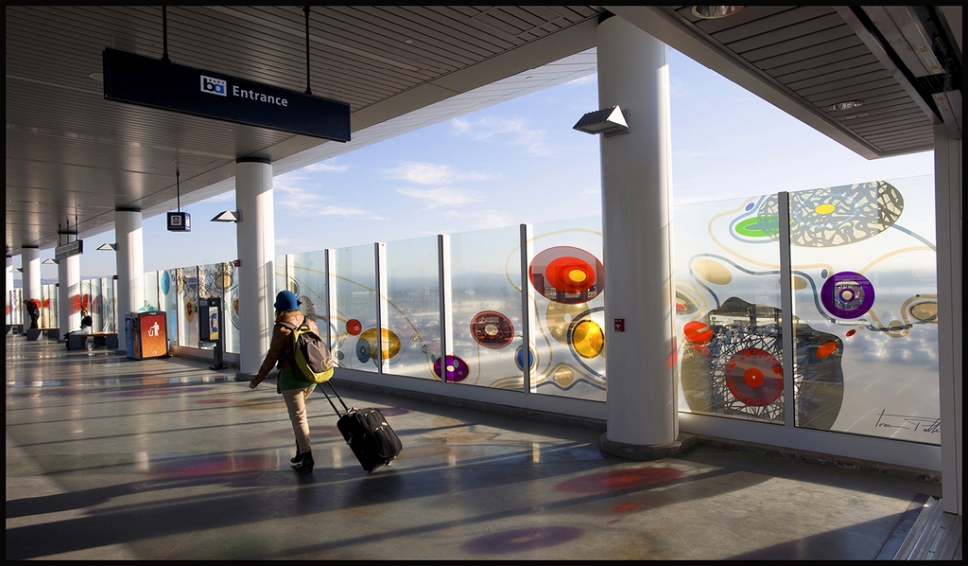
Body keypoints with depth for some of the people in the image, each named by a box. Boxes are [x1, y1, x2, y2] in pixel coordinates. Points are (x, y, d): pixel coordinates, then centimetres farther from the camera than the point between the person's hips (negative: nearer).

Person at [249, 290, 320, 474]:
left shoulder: (281, 328, -11)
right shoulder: (310, 323, 6)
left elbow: (272, 357, -10)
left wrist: (257, 379, 0)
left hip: (292, 377, -6)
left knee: (298, 417, 0)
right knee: (298, 411, 25)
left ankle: (307, 457, 1)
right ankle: (301, 449, 22)